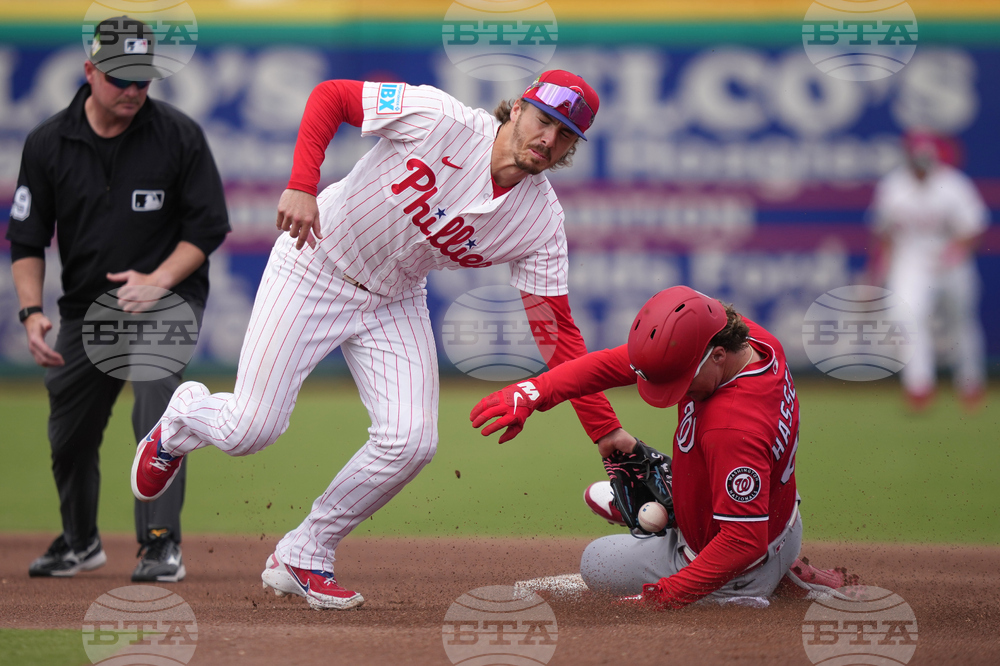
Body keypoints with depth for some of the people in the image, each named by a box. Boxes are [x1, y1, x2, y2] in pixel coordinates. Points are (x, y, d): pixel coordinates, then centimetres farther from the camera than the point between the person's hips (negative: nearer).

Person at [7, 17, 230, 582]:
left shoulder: (179, 135, -12)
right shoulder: (49, 143, -6)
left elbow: (208, 227, -6)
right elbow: (26, 239, 0)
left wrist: (157, 280, -20)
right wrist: (32, 311, -14)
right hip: (85, 303, 3)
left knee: (156, 409, -26)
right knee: (69, 435, 11)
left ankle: (162, 545, -23)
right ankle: (81, 544, 36)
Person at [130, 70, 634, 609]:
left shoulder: (541, 224, -13)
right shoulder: (441, 119, -25)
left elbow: (556, 331, -12)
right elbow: (329, 95, -17)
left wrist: (609, 434, -17)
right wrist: (302, 186, -31)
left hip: (395, 304, 4)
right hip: (315, 267, -4)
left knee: (411, 441, -14)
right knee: (249, 429, -9)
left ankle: (302, 558, 6)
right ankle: (182, 418, 30)